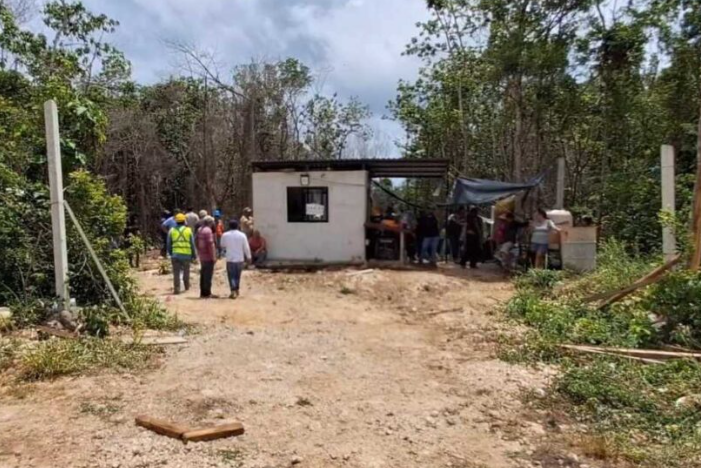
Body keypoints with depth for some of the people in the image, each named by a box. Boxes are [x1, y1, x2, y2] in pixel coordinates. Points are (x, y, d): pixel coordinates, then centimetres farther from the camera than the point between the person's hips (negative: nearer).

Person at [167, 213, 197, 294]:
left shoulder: (172, 231, 3)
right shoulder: (188, 230, 0)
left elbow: (169, 244, 8)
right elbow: (192, 244, 3)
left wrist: (170, 254, 20)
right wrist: (194, 255, 10)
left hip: (175, 254, 0)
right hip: (186, 255, 0)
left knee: (176, 273, 3)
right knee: (186, 271, 15)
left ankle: (177, 289, -1)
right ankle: (187, 286, 27)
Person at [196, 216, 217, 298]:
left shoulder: (199, 230, 10)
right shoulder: (208, 230, -17)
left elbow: (196, 242, 16)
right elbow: (211, 244, -21)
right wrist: (214, 256, -19)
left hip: (202, 256, 9)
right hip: (208, 256, -9)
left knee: (203, 274, 15)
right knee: (208, 275, -2)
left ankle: (202, 292, 22)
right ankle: (207, 293, 1)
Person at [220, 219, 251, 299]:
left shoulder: (225, 235, -5)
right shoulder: (242, 235, -5)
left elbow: (222, 246, 10)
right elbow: (246, 247, -2)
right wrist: (248, 257, 8)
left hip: (230, 259, -1)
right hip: (240, 259, 1)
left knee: (231, 275, 1)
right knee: (237, 275, 16)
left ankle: (233, 291, -12)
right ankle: (236, 290, 27)